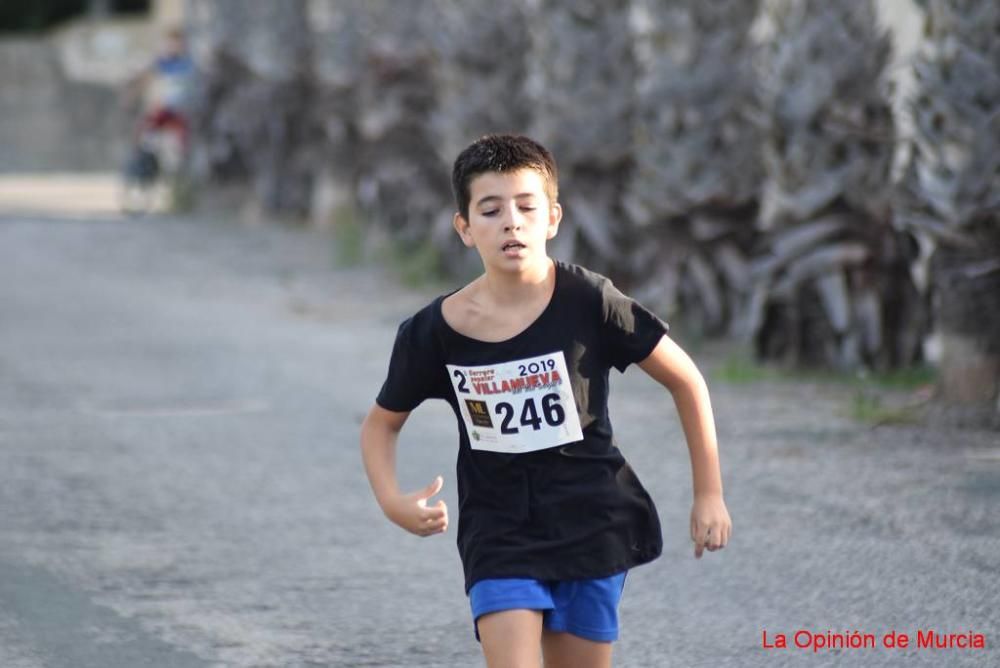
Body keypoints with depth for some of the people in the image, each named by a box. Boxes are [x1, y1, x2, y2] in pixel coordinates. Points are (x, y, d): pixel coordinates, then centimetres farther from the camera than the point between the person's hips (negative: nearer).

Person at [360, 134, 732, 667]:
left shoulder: (589, 303, -13)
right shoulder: (433, 332, -9)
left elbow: (685, 380, -1)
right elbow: (382, 422, 9)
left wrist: (709, 494, 1)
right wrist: (392, 500, -10)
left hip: (592, 529, 0)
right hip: (499, 537, 0)